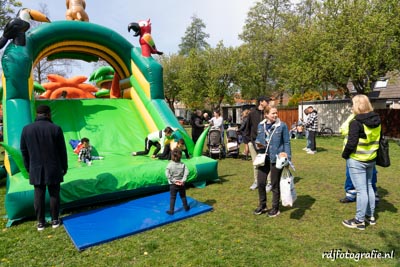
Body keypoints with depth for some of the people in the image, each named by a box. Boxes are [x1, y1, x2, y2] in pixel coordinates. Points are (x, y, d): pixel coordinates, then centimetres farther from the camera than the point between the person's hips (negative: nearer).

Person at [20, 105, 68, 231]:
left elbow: (24, 151, 7)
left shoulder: (26, 129, 0)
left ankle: (40, 222, 20)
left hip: (36, 169, 3)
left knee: (38, 196, 10)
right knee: (54, 195, 9)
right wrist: (64, 167, 6)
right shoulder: (56, 129, -10)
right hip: (53, 168, -2)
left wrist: (28, 167, 18)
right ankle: (55, 220, 19)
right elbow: (62, 151, -5)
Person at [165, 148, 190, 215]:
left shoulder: (170, 165, -13)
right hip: (181, 184, 2)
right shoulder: (182, 164, -8)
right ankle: (186, 207, 35)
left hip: (173, 184, -2)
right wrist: (183, 180, -17)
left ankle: (171, 211, 14)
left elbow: (167, 174, -21)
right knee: (183, 196, 21)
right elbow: (186, 172, -17)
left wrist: (173, 180, -17)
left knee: (172, 198, 9)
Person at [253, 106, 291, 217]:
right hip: (263, 158, 4)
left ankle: (275, 208, 26)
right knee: (260, 182, 8)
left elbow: (286, 142, -5)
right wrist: (258, 144, -6)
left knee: (275, 184, 8)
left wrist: (287, 158, -11)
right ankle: (262, 205, 30)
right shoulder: (261, 125, 5)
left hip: (276, 159, -4)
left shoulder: (282, 126, -7)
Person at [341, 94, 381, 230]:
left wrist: (344, 154, -7)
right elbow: (377, 139, 12)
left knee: (361, 190, -1)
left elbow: (351, 143, -22)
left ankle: (359, 221, 10)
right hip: (371, 159, 8)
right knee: (369, 187, 19)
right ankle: (370, 216, 31)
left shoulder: (356, 122, -20)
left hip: (356, 160, -8)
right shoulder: (376, 120, 4)